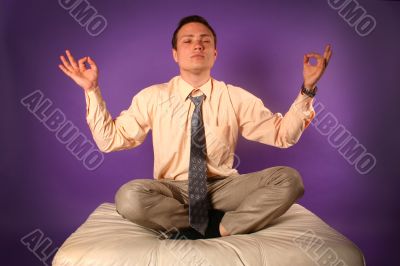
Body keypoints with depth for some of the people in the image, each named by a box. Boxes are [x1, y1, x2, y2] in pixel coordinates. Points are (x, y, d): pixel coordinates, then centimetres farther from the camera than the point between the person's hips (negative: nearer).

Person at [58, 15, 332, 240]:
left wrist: (307, 90, -10)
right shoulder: (152, 97, 2)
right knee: (129, 197, -33)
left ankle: (217, 228, -19)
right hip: (173, 190, 0)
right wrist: (92, 90, -8)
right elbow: (109, 139, 1)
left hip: (223, 188, 1)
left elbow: (283, 134, 2)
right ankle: (218, 221, -16)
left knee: (289, 179, -23)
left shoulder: (237, 98, 3)